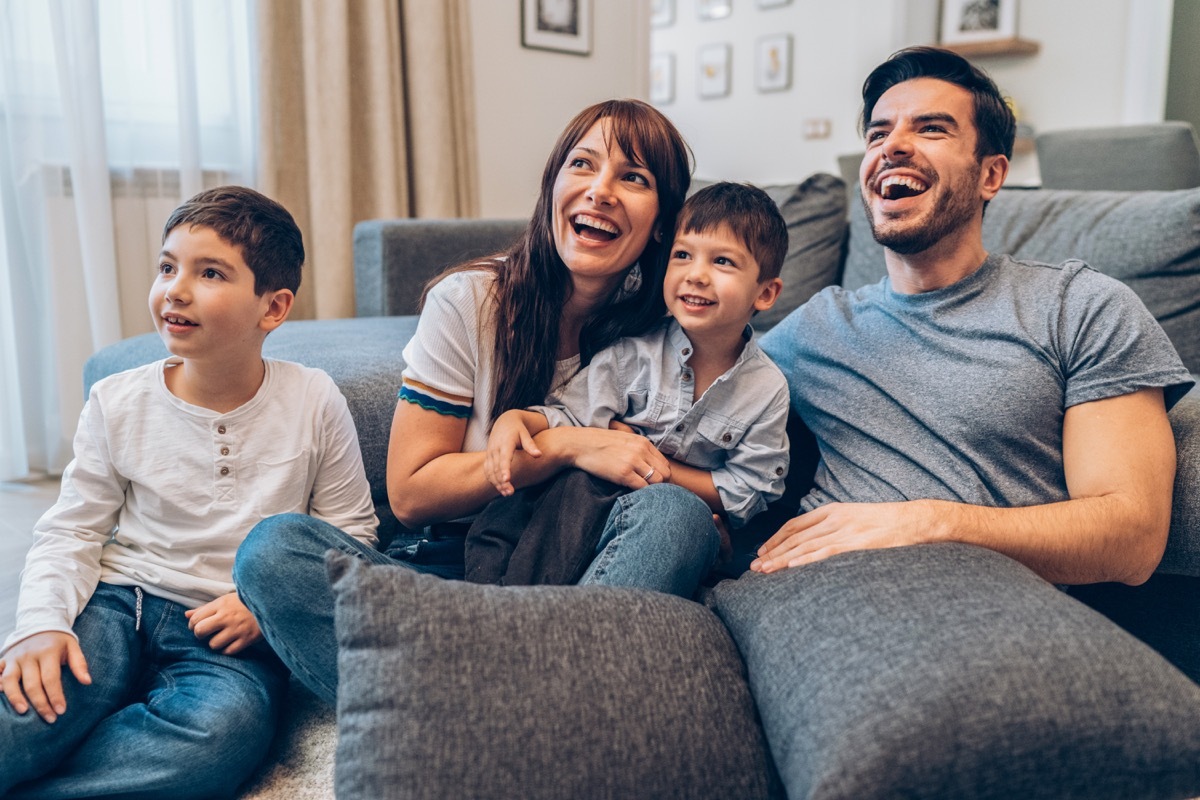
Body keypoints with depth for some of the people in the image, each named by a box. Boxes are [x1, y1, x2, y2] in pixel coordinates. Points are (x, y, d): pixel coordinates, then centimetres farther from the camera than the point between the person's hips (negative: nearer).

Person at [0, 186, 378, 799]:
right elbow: (71, 531, 6)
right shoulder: (118, 403, 2)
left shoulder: (313, 403, -3)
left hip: (234, 633, 0)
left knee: (223, 729, -33)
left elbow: (351, 530, 3)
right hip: (118, 605, 1)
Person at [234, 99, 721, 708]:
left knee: (675, 514, -29)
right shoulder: (469, 300, -4)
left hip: (590, 575, 0)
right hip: (455, 563, 0)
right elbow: (410, 492, -6)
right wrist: (565, 445, -17)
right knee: (274, 545, -24)